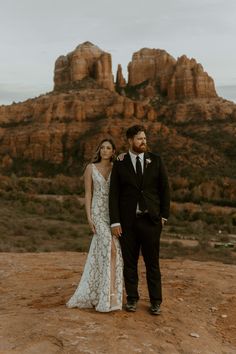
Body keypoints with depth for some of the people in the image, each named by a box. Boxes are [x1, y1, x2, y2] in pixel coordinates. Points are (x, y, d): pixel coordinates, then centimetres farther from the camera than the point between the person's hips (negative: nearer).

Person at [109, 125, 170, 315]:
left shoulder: (156, 160, 3)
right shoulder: (120, 164, 0)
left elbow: (165, 189, 6)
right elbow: (114, 194, 0)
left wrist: (164, 215, 1)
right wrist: (115, 221, -6)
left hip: (151, 219, 0)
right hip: (128, 221, 0)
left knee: (152, 262, 7)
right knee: (129, 262, 9)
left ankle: (156, 301, 20)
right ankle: (132, 298, 24)